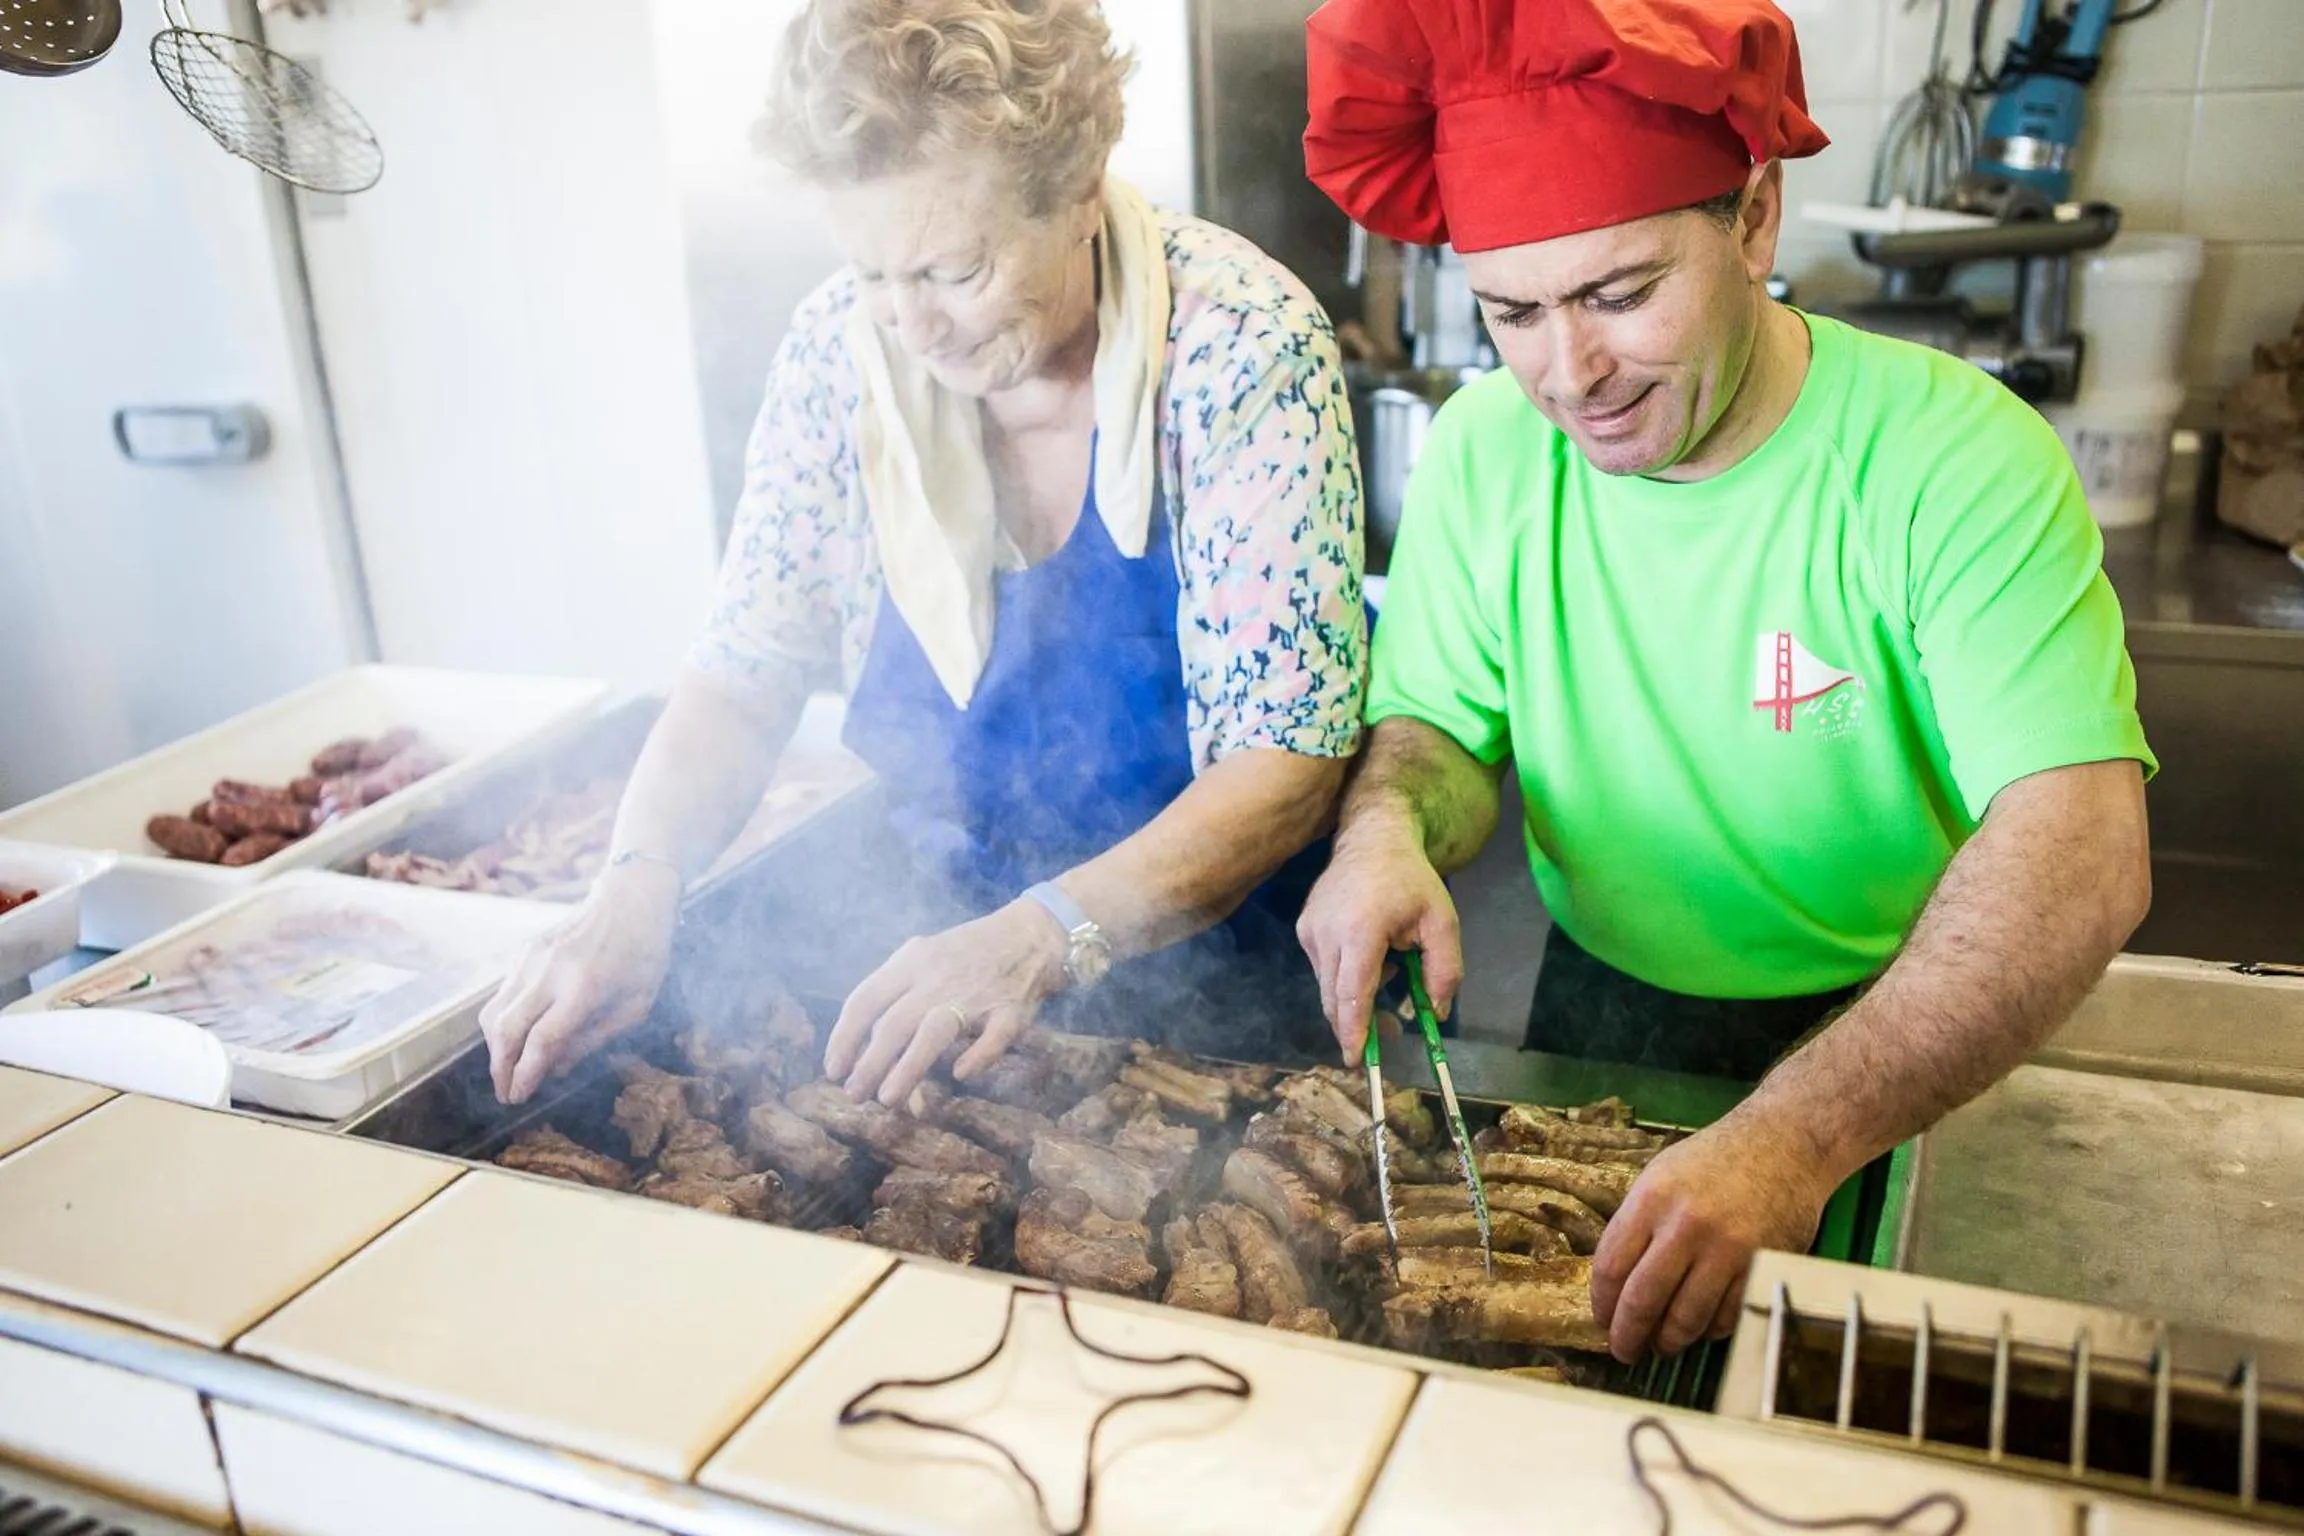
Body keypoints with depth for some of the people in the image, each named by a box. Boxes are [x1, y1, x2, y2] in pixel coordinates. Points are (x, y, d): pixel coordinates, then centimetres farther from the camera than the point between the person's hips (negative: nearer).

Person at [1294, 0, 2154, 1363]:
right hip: (1597, 1011, 4)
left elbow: (2084, 856, -31)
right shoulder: (1483, 448, -8)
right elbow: (1441, 725, -1)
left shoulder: (1958, 457, -22)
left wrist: (1799, 1133, -45)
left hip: (1887, 1044, -3)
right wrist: (1390, 826, -27)